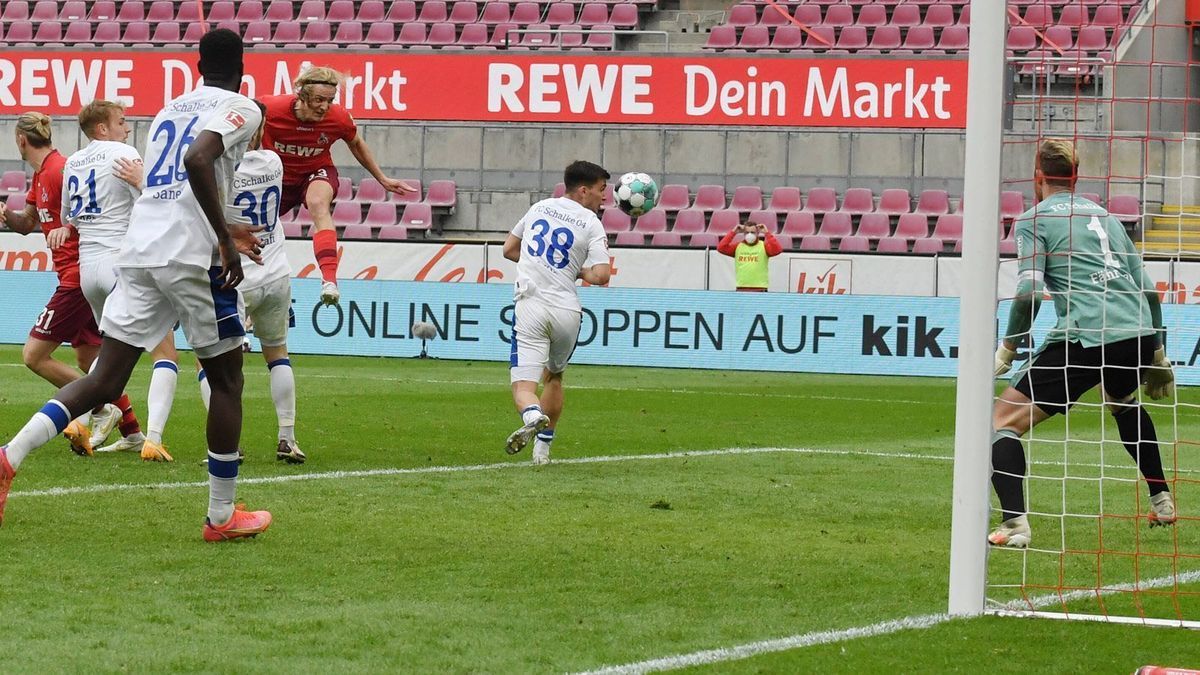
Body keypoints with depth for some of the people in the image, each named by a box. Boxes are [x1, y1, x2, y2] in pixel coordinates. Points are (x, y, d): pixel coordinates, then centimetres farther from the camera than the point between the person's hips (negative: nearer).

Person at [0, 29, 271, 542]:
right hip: (192, 257, -6)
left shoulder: (170, 110, 24)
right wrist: (225, 238, -14)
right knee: (226, 381, 9)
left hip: (138, 250, 6)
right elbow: (198, 160, -18)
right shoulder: (241, 109, 2)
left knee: (105, 381, 4)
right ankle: (222, 517, 12)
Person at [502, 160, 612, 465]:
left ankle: (533, 416, -41)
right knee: (553, 375, 24)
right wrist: (578, 270, 10)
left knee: (523, 384, -8)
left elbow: (509, 249, 22)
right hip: (566, 311, 0)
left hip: (530, 306, 0)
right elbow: (601, 276, -11)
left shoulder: (539, 208, 13)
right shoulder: (591, 223, 0)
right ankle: (543, 447, 24)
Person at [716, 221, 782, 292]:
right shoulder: (737, 247, 8)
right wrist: (733, 232, -3)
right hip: (742, 289, 3)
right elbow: (721, 248, -2)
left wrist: (767, 233, -15)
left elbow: (777, 250, -16)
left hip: (759, 289, -3)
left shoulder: (764, 246, 1)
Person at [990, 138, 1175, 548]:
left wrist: (1007, 349, 2)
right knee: (1123, 403, 40)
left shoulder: (1034, 220, 5)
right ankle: (1162, 502, 41)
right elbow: (1148, 290, 23)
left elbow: (1029, 292, -9)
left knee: (1003, 420, -2)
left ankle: (1015, 524, -21)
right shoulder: (1104, 217, 24)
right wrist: (1157, 354, 33)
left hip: (1087, 338, -7)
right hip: (1138, 334, 7)